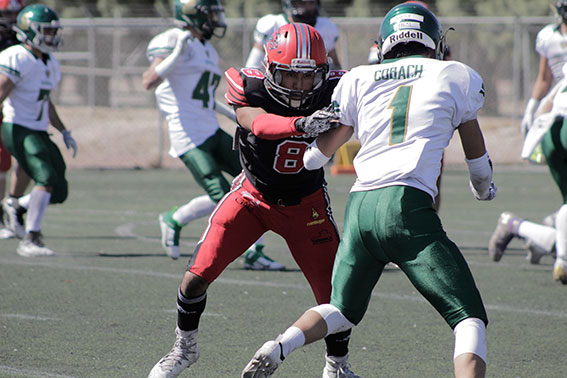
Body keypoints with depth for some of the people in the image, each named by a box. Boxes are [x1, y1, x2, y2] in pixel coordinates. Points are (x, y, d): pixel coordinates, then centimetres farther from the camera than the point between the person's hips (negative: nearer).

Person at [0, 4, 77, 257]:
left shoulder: (50, 65, 14)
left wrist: (64, 132, 22)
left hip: (39, 133, 9)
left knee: (59, 192, 5)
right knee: (47, 179, -24)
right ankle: (30, 241, -22)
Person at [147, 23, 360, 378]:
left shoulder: (332, 92, -22)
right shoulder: (250, 89, -26)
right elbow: (260, 125, -44)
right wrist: (302, 124, -65)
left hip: (306, 204, 0)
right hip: (253, 195, 0)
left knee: (335, 294, -7)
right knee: (197, 277, -3)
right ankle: (185, 349, 25)